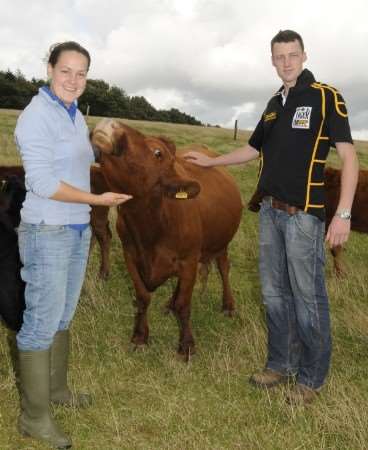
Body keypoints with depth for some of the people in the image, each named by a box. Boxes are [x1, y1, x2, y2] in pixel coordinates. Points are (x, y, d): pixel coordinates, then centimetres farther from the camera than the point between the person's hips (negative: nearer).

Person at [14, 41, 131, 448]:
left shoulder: (76, 115, 12)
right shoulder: (36, 116, -14)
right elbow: (43, 182, -20)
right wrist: (98, 199, -16)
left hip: (78, 230, 9)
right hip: (47, 232, -8)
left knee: (63, 316, 18)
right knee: (42, 321, -2)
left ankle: (56, 389, 35)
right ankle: (33, 417, 12)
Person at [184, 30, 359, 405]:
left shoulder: (326, 97, -6)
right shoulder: (274, 104, 14)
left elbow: (348, 155, -11)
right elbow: (254, 149, 28)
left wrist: (343, 214, -19)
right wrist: (211, 161, 29)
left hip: (303, 215, -7)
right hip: (270, 211, 7)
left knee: (308, 296, 0)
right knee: (274, 293, 13)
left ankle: (311, 377, 16)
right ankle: (281, 363, 29)